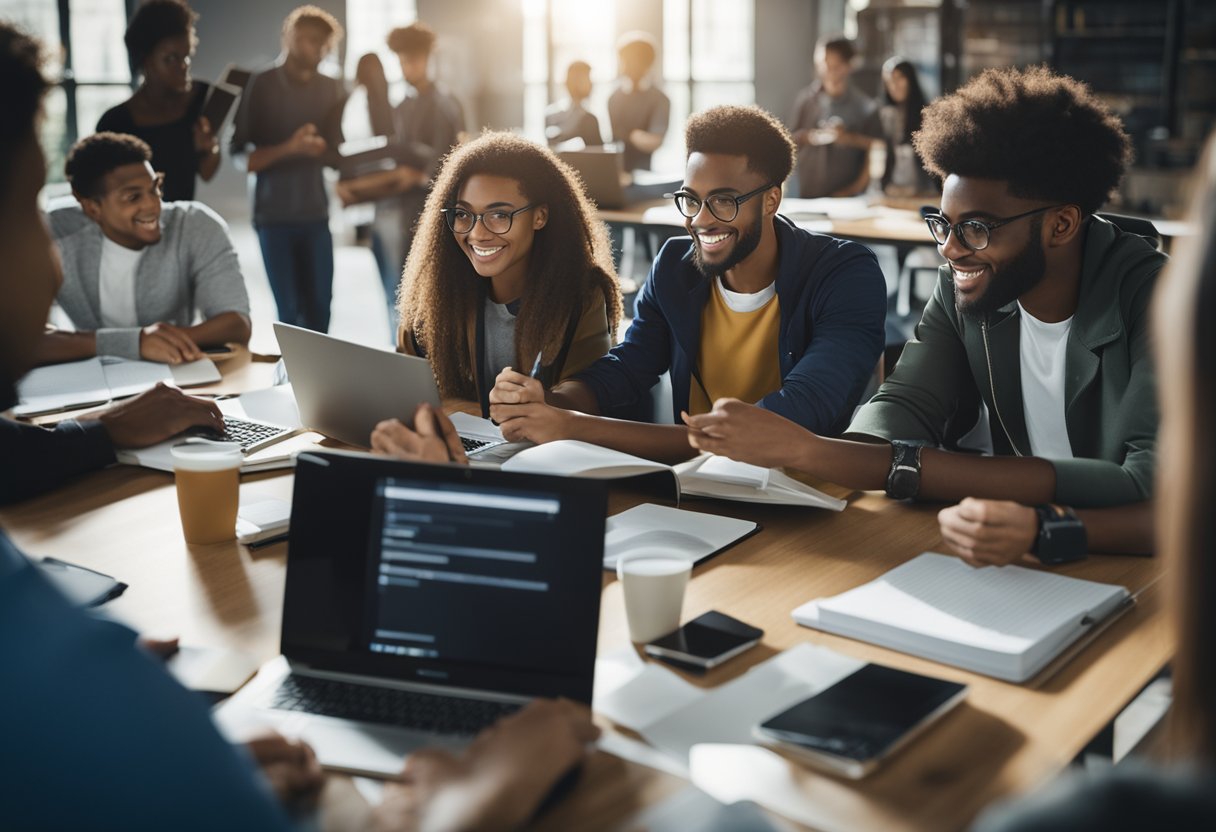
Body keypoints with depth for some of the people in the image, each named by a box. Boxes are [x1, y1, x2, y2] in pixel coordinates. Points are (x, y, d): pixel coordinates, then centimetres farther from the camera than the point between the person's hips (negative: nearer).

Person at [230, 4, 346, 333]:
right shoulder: (261, 86, -3)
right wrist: (288, 148, -20)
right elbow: (240, 156, -6)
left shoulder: (331, 88, 7)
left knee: (320, 307, -1)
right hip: (274, 215, -3)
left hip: (316, 213, 3)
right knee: (289, 311, -1)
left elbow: (337, 153, 8)